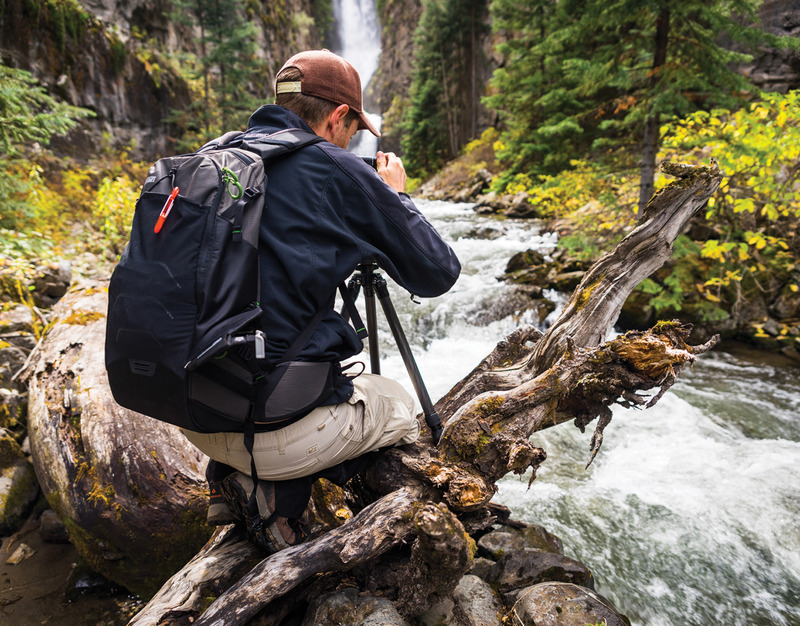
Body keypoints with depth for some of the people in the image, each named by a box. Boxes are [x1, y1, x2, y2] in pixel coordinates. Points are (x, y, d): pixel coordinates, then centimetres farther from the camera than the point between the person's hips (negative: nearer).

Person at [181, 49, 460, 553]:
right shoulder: (333, 169, -11)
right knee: (400, 407, 21)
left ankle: (233, 474, 16)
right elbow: (439, 274, -3)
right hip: (272, 425, -7)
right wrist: (395, 196, 13)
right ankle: (281, 491, 1)